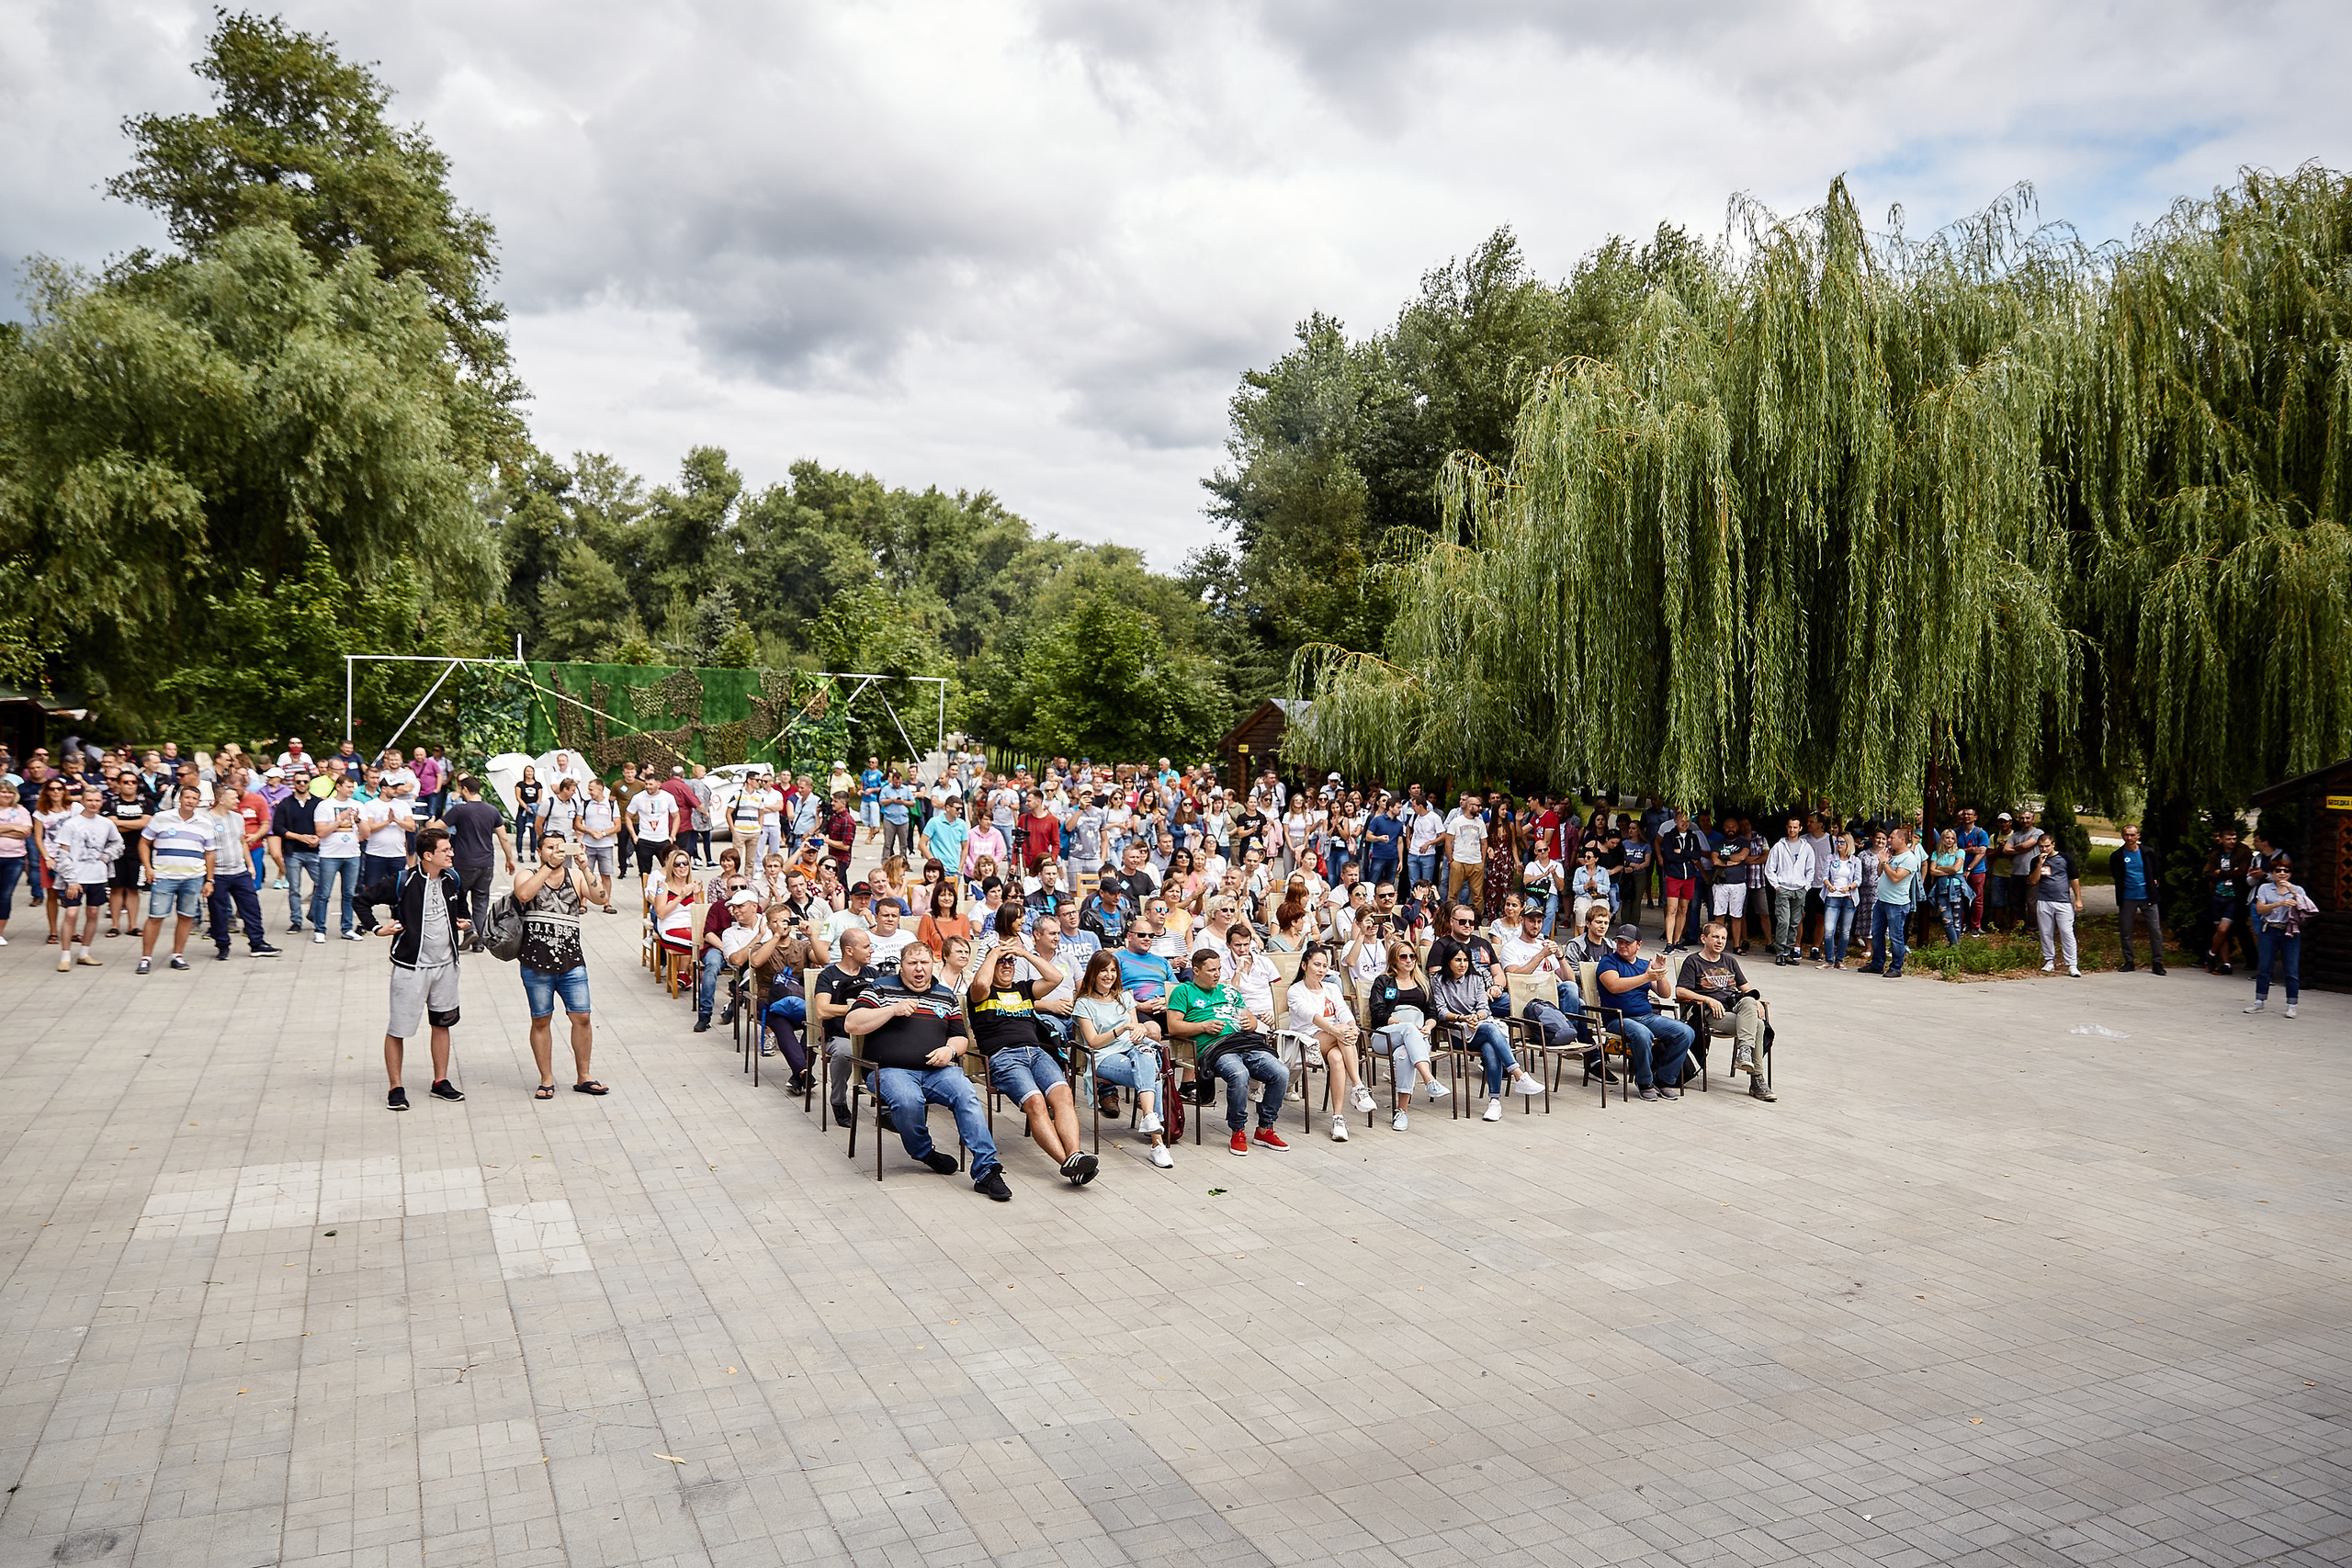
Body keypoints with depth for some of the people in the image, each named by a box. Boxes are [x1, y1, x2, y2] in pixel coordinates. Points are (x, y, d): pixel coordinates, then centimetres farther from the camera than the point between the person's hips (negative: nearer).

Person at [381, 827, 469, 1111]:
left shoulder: (452, 880, 4)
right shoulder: (403, 882, -15)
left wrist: (463, 920, 9)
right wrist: (378, 928, -10)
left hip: (446, 964, 6)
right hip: (411, 966, -6)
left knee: (442, 1023, 13)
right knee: (398, 1029, 1)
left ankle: (440, 1082, 25)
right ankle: (396, 1088, 12)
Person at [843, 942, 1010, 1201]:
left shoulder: (945, 996, 22)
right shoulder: (881, 988, 11)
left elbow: (959, 1037, 24)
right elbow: (851, 1024, 1)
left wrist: (950, 1050, -1)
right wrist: (893, 1010, -9)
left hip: (936, 1071, 3)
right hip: (891, 1070, -3)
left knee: (967, 1095, -28)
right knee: (908, 1100, -36)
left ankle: (986, 1171, -30)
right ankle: (925, 1153, -6)